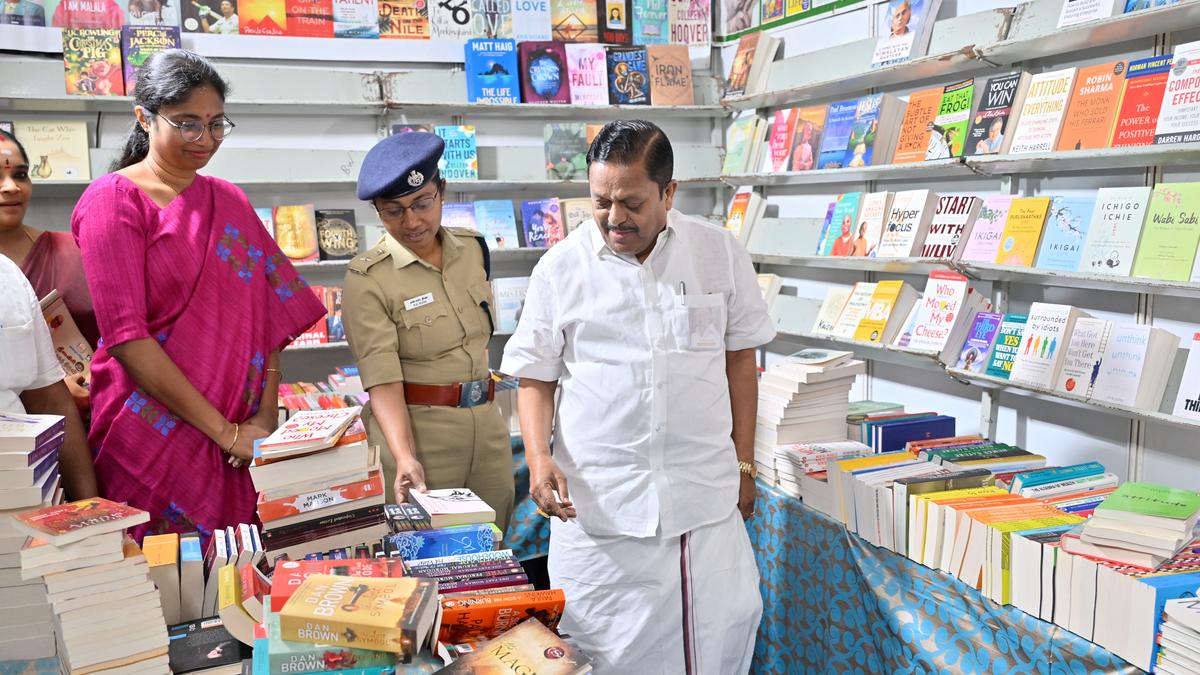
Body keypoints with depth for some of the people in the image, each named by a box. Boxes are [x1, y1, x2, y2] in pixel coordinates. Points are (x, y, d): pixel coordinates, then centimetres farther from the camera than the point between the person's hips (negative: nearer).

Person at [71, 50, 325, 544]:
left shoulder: (229, 201, 11)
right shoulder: (114, 200, -5)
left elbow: (269, 313, 7)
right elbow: (126, 337, -13)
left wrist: (266, 415, -6)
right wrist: (225, 431, -15)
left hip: (243, 439, 5)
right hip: (155, 435, -5)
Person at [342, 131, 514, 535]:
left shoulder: (473, 248, 4)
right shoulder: (367, 279, -13)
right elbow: (383, 382, -20)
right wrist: (405, 457, -33)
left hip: (487, 425, 5)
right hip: (415, 430, -5)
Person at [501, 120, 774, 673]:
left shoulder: (721, 253, 2)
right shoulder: (561, 268, -1)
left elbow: (740, 360, 9)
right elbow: (535, 377, 5)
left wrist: (743, 464, 8)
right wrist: (539, 457, -10)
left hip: (706, 496, 1)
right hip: (596, 501, -1)